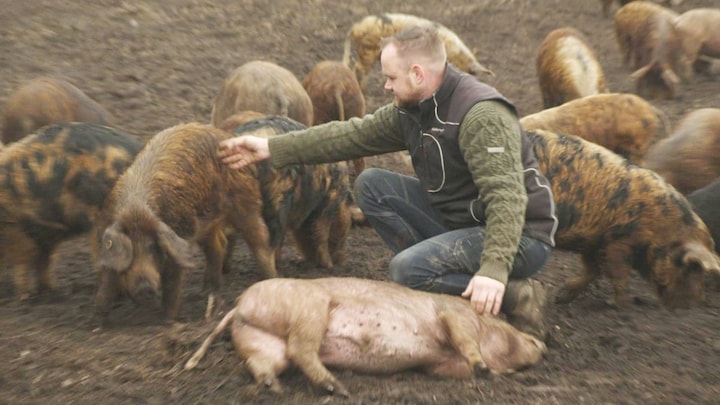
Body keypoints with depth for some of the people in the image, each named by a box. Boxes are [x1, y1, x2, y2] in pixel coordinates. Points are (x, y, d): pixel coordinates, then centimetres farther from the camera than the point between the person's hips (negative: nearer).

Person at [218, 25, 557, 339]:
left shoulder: (481, 115, -25)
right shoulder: (411, 110, 0)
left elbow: (507, 196, -33)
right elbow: (354, 135, 3)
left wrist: (494, 269, -44)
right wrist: (271, 148, 2)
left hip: (518, 236, -8)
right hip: (457, 218, 8)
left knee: (407, 269, -27)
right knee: (371, 185, -1)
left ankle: (515, 294, -10)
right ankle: (433, 267, 1)